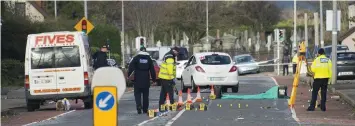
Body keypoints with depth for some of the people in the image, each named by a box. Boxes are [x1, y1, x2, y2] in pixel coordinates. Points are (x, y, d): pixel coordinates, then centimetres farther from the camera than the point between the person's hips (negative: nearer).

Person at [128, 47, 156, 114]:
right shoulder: (149, 59, 7)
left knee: (137, 94, 2)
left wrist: (128, 75, -10)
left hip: (138, 80, -2)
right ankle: (145, 109, 12)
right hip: (146, 80, 2)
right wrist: (154, 79, 13)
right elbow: (152, 70, 8)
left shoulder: (136, 58, -2)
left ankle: (139, 106, -18)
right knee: (145, 95, 10)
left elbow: (131, 67, -11)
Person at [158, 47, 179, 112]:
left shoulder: (167, 56, 17)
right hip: (166, 78, -11)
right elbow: (170, 69, -22)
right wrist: (172, 78, -20)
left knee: (163, 92, 13)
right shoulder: (170, 58, -17)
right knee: (170, 92, -6)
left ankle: (161, 107, 15)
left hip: (162, 77, 11)